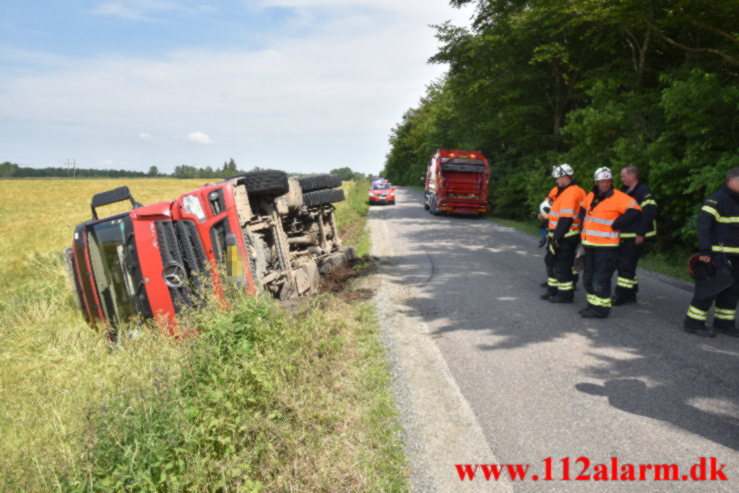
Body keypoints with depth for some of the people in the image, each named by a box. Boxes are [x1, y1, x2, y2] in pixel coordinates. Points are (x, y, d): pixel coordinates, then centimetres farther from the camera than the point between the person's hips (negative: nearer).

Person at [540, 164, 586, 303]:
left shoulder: (571, 193, -19)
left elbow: (566, 219, -24)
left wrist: (556, 238, -22)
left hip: (565, 237, -10)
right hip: (559, 234, 10)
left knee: (561, 265, -1)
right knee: (551, 261, 18)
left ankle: (565, 294, 10)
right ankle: (553, 290, 29)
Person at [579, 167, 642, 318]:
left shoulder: (618, 197, -9)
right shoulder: (591, 196, 11)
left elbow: (635, 211, -18)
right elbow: (583, 210, 28)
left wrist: (615, 225, -15)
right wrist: (585, 227, 17)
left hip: (606, 247, -8)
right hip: (590, 245, 8)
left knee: (601, 279, -5)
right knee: (588, 277, 16)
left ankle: (601, 308, 6)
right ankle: (592, 304, 29)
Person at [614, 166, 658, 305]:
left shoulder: (644, 192, -12)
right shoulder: (624, 191, 17)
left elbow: (649, 212, -19)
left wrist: (641, 234, -21)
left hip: (636, 237, -9)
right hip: (625, 236, 9)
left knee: (626, 266, -8)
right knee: (624, 264, 13)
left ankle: (621, 295, -3)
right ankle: (630, 294, 22)